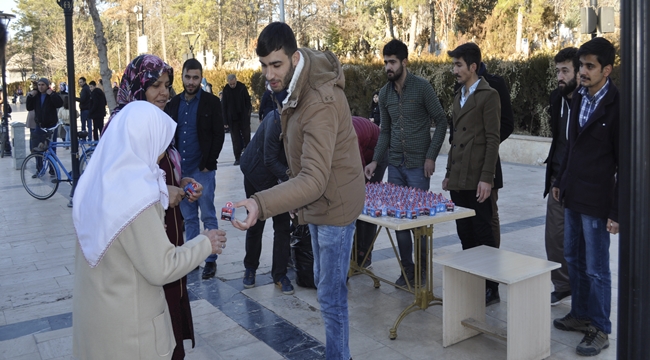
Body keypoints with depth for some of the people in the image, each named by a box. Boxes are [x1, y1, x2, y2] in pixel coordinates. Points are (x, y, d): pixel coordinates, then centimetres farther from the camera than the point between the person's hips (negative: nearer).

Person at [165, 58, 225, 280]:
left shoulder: (211, 102, -3)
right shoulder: (173, 103, 10)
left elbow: (218, 135, -6)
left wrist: (208, 163, -11)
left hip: (202, 170, -4)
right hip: (180, 170, 4)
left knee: (208, 217, 2)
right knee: (188, 218, 11)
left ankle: (211, 260, 9)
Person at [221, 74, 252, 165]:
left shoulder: (242, 88, -3)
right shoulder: (226, 90, -1)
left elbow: (248, 102, 2)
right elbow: (224, 105, 2)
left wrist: (248, 114, -5)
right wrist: (225, 119, -3)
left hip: (243, 117, -1)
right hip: (232, 119, 1)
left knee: (246, 135, 1)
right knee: (235, 138, 3)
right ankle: (237, 158, 6)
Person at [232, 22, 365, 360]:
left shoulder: (320, 104, -31)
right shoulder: (299, 83, -2)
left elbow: (315, 179, -41)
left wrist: (260, 204, -54)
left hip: (333, 203, -10)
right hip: (320, 202, 10)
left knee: (330, 295, -2)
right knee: (324, 282, 21)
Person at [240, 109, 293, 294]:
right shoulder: (277, 120, -31)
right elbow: (270, 161, -26)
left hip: (282, 176, 4)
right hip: (257, 173, -4)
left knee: (283, 225, 0)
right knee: (256, 223, 10)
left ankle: (280, 274, 12)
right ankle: (250, 267, 30)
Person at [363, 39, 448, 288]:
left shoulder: (422, 87, -9)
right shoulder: (384, 93, 7)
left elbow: (441, 121, -5)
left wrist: (431, 156, -11)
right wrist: (376, 160, 2)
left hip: (418, 165, -5)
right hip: (395, 164, 5)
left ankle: (422, 267, 17)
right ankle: (407, 269, 19)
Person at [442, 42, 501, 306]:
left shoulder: (488, 95, -7)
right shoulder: (459, 96, 18)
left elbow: (493, 140, -12)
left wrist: (486, 178, -17)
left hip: (477, 180, -8)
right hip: (458, 180, 8)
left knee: (483, 234, -1)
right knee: (465, 234, 12)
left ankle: (491, 290, 9)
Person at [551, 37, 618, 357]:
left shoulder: (617, 106, -15)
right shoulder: (578, 97, 6)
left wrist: (618, 211, -15)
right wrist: (560, 181, 17)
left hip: (596, 199, -7)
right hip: (572, 195, 7)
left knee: (596, 268, 3)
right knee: (574, 259, 17)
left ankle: (600, 330, 17)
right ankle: (580, 314, 32)